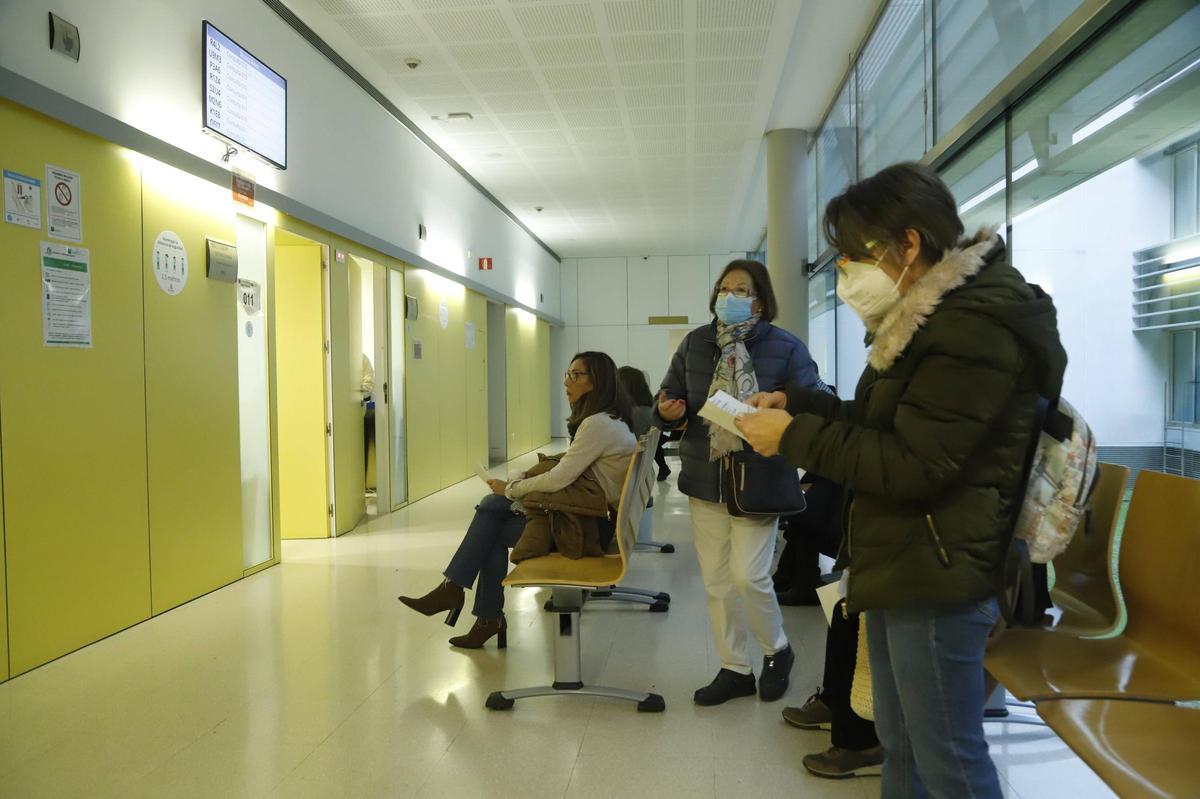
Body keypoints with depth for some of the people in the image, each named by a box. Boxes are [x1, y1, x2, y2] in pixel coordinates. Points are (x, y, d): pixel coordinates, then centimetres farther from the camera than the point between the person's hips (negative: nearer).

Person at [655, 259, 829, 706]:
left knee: (748, 576, -7)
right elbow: (668, 400, 10)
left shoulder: (786, 348, -6)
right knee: (716, 582, 9)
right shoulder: (694, 344, 5)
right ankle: (734, 669, 27)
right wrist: (668, 411, -14)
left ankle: (777, 651, 24)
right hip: (705, 479, 4)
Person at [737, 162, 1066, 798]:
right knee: (899, 745, 22)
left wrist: (795, 437, -16)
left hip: (937, 579, -10)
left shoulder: (974, 325, -20)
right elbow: (881, 424, 18)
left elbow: (912, 464, -23)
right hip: (900, 568, 10)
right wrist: (798, 404, 6)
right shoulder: (933, 313, 12)